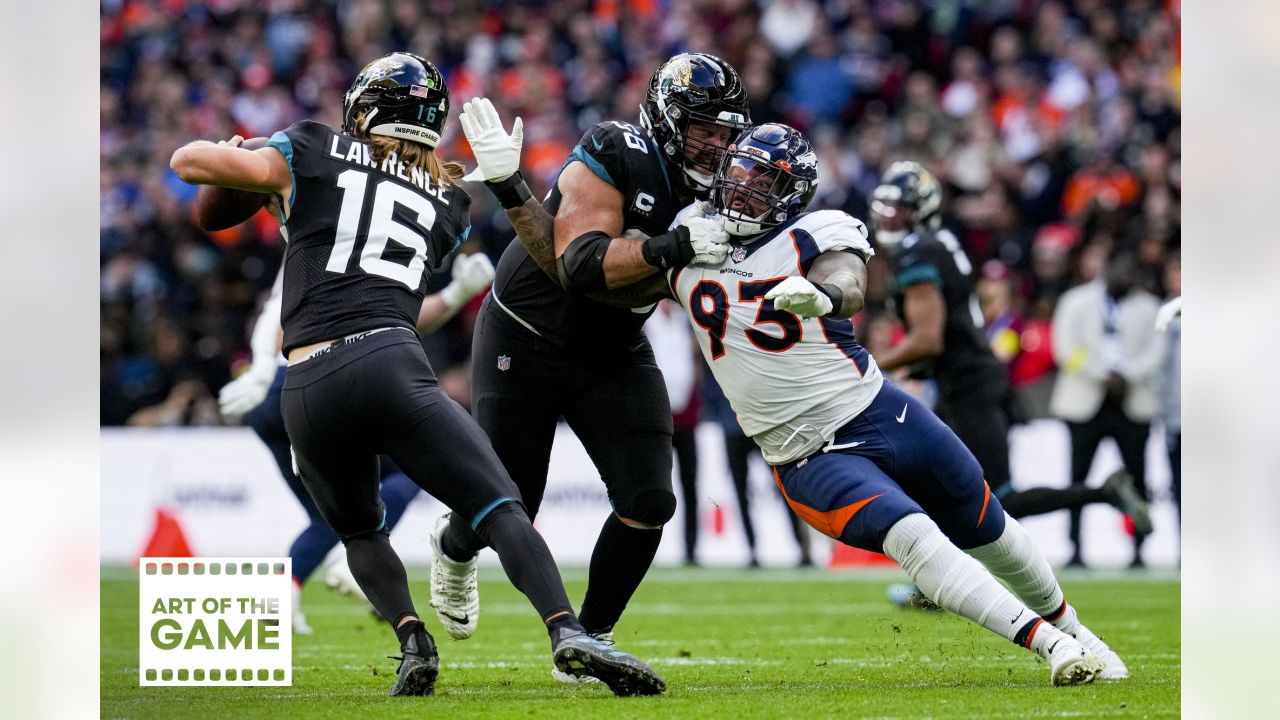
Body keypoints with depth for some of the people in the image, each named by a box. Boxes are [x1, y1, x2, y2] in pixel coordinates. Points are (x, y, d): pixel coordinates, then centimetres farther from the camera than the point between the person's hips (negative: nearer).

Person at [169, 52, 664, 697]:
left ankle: (412, 640, -2)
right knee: (499, 509, -4)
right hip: (387, 362, -1)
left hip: (305, 390, 1)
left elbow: (188, 162, 18)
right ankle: (566, 631, -29)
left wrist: (236, 150, 39)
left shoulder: (316, 153, 15)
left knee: (359, 531, 23)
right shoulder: (449, 203, 23)